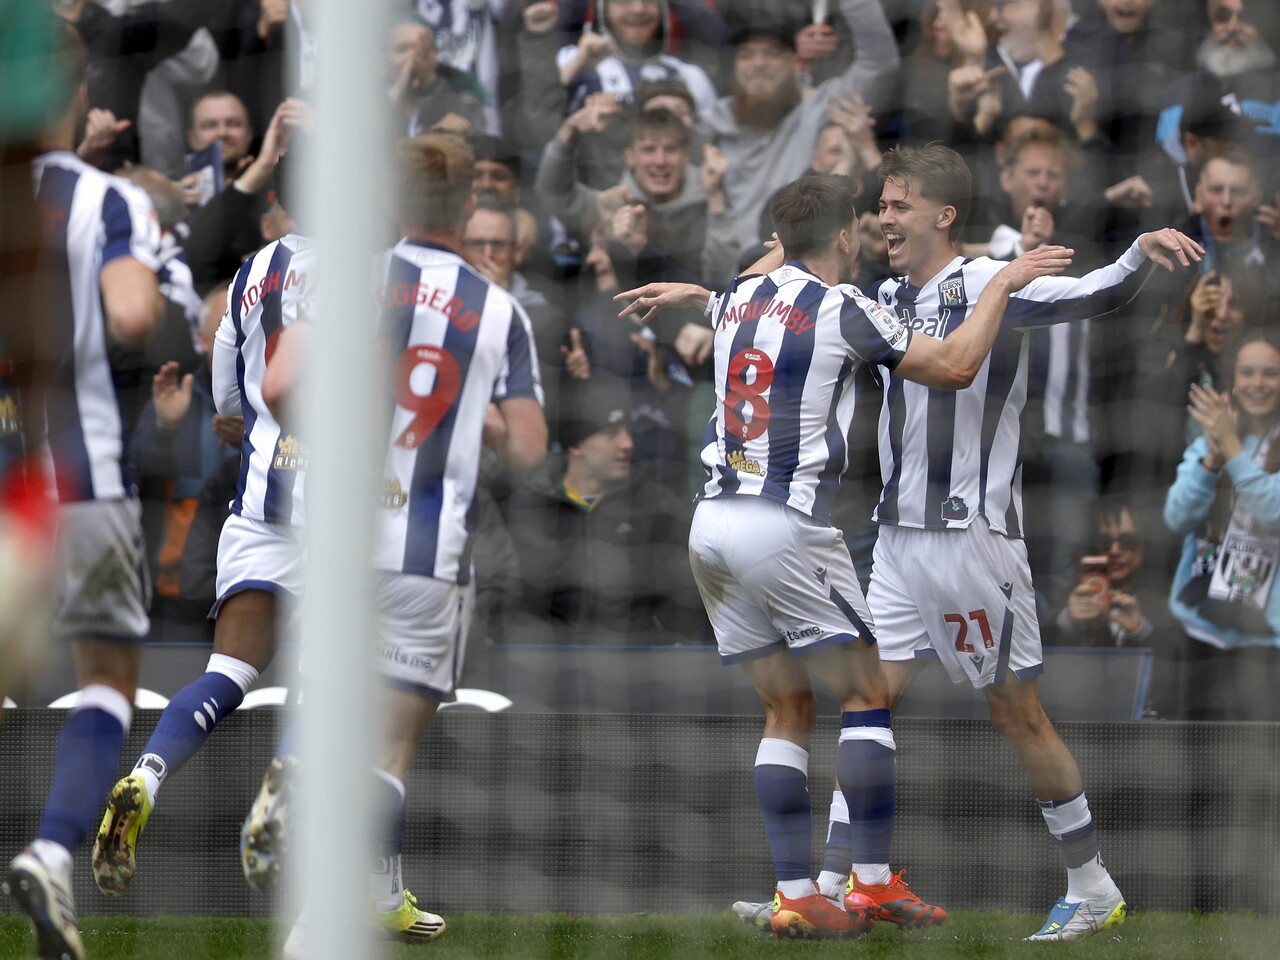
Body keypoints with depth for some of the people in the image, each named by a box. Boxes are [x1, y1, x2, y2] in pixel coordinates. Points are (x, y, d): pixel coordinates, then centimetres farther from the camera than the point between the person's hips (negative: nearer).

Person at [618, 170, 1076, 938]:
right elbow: (955, 367, -5)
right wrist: (1004, 283, 5)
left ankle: (795, 894, 3)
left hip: (713, 522, 7)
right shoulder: (844, 308, -6)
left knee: (787, 709, 11)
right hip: (785, 525, -7)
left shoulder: (741, 295, 13)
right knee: (866, 694, 3)